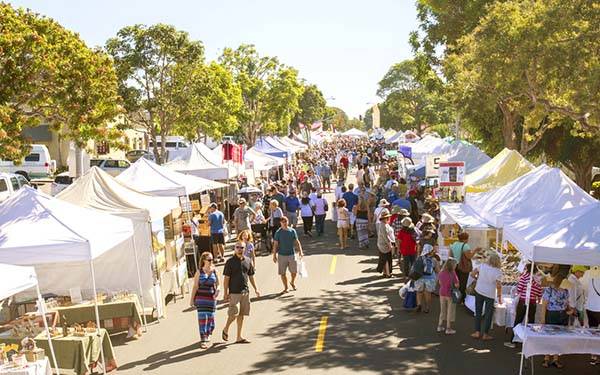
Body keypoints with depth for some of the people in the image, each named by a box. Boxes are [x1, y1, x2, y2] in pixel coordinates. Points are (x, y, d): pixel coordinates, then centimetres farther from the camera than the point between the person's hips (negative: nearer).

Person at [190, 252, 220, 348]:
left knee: (210, 317, 8)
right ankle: (203, 340, -5)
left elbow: (217, 284, 11)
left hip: (211, 298, 2)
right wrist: (192, 299, -3)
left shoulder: (214, 271, 4)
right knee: (202, 318, -7)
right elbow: (195, 286, -1)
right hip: (201, 298, -2)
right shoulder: (199, 272, -2)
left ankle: (208, 334, 35)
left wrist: (217, 291, -11)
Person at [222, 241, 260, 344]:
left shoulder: (248, 261, 9)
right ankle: (226, 329, 20)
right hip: (234, 292, -5)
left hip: (245, 291, 5)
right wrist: (225, 293, -9)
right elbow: (226, 278, -6)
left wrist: (256, 289, 14)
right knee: (234, 314, -8)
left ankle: (239, 337, 16)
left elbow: (251, 276, 18)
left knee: (241, 314, 8)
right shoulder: (230, 262, -6)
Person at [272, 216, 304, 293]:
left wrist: (300, 251, -3)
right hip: (282, 255, -1)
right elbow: (275, 245, 0)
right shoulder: (278, 233, -4)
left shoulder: (292, 231, 1)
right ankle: (285, 287, 20)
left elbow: (297, 242, 7)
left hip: (292, 254, 1)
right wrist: (274, 255, -4)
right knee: (282, 273, 3)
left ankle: (292, 282, 34)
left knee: (294, 272, 4)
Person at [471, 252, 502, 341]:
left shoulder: (483, 266, -7)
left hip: (479, 291, 3)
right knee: (488, 314, 10)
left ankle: (477, 332, 17)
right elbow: (498, 285, -19)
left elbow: (473, 273, 3)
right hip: (490, 294, -3)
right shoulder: (498, 271, -16)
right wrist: (499, 298, -9)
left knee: (478, 313, 15)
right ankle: (485, 334, 14)